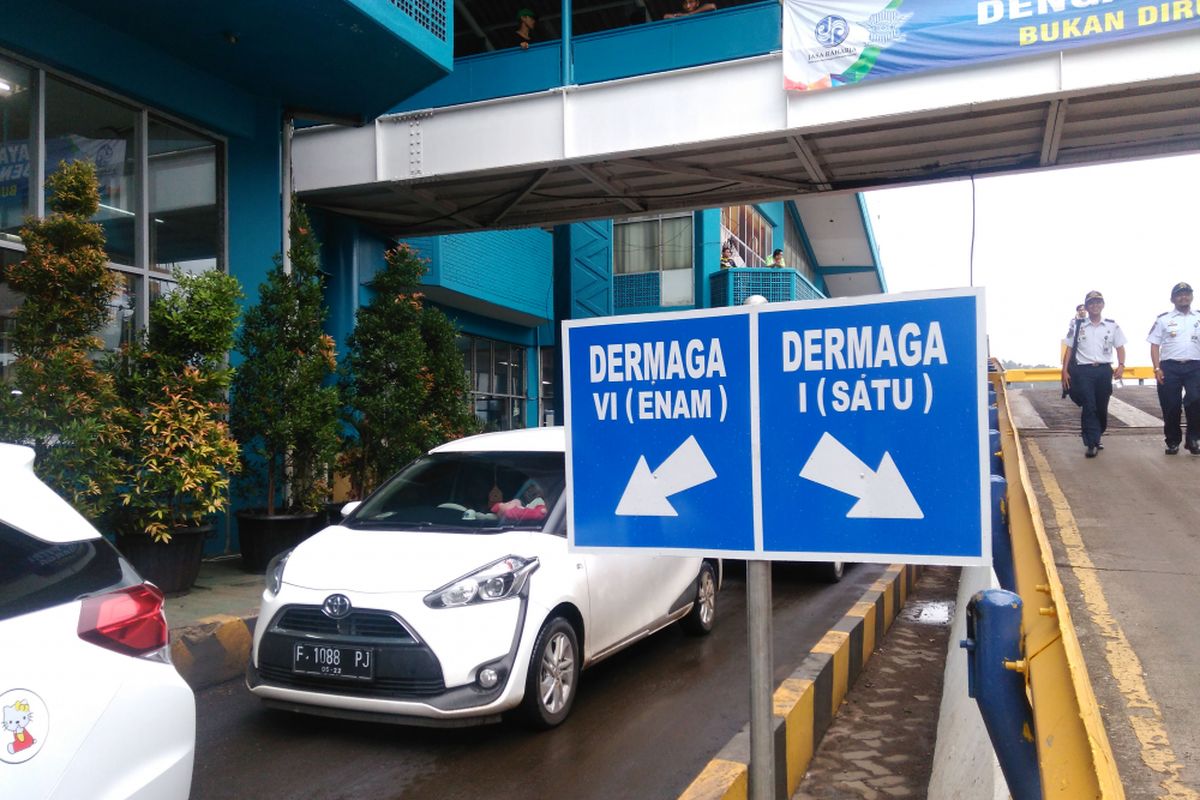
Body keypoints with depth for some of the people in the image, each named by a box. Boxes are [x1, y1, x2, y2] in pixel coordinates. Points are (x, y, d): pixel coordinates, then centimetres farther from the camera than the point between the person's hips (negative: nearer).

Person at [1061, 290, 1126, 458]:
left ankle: (1095, 438, 27)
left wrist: (1121, 365, -8)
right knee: (1089, 407, -10)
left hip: (1104, 370, 2)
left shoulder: (1112, 326, 8)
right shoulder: (1077, 326, 5)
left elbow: (1120, 347, 9)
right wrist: (1065, 370, -3)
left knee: (1101, 408, 8)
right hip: (1083, 371, -2)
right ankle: (1091, 443, -8)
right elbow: (1069, 349, 5)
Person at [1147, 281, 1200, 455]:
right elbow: (1154, 345, 5)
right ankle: (1173, 442, 16)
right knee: (1171, 406, 1)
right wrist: (1157, 368, -5)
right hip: (1170, 367, 0)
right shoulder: (1163, 319, 8)